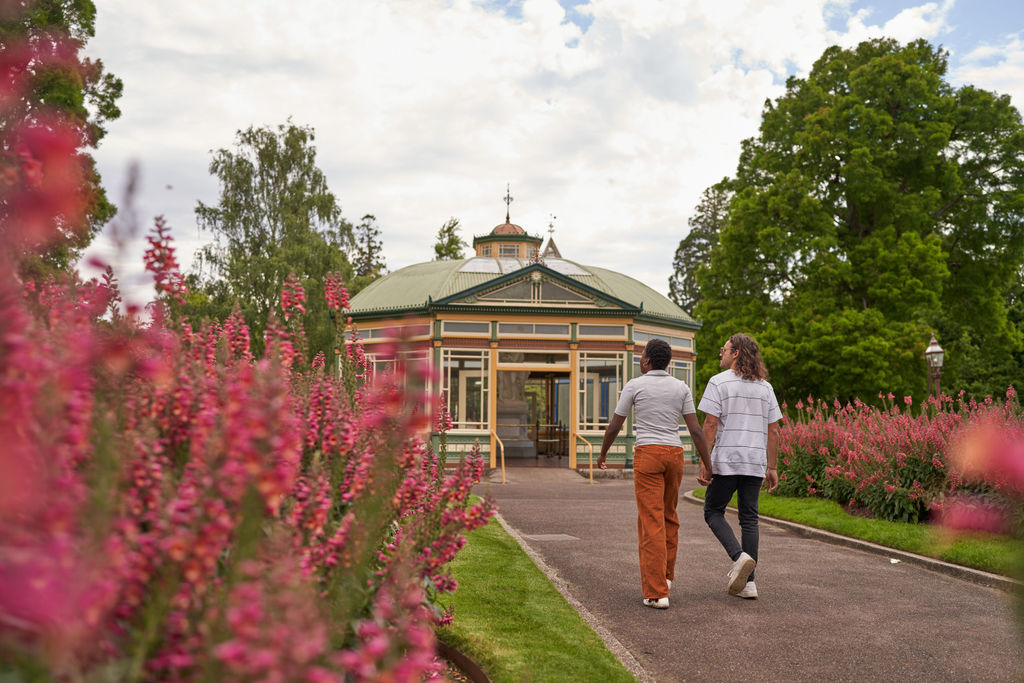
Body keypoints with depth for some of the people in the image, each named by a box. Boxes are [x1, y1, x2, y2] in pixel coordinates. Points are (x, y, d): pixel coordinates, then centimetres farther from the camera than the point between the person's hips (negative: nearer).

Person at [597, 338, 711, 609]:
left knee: (651, 523, -5)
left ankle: (657, 593, -9)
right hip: (674, 455, 4)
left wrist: (602, 454, 19)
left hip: (647, 455, -4)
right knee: (668, 515, 23)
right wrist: (709, 468, 2)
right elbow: (695, 430, 0)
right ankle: (665, 575, 33)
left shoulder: (634, 386, -2)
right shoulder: (681, 388, 7)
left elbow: (613, 427, 2)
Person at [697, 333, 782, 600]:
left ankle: (739, 557, -13)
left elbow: (710, 424, -12)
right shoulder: (765, 387, 11)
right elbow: (774, 431, 10)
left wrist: (704, 463, -11)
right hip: (755, 462, 5)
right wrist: (772, 468, 13)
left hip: (726, 461, -5)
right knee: (749, 518, 9)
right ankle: (748, 582, 6)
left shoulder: (719, 382, -5)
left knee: (713, 511, 10)